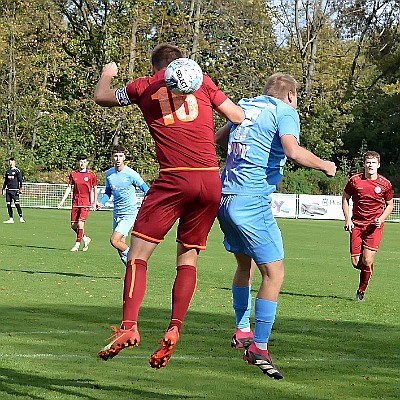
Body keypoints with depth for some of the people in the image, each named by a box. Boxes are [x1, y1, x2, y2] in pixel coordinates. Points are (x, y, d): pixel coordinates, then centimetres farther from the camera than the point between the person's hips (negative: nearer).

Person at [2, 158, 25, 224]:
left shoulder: (17, 171, -2)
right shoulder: (7, 171, 15)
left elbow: (20, 180, -4)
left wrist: (20, 188, -12)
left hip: (15, 190, -6)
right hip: (8, 190, 6)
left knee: (17, 203, -13)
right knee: (8, 204, 3)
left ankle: (21, 218, -8)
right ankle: (11, 219, 7)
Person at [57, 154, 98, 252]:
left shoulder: (91, 174, -1)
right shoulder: (73, 174, 5)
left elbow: (95, 188, 7)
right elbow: (69, 188, 11)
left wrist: (95, 203, 2)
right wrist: (62, 201, 4)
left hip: (86, 203, -4)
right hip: (75, 202, 4)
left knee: (80, 223, -14)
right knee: (73, 225, 3)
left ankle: (77, 245, -4)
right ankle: (85, 239, 26)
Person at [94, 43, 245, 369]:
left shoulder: (144, 86, 12)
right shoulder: (202, 80, 13)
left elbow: (101, 97, 28)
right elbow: (238, 116, 11)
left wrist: (107, 73, 48)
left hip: (174, 179, -2)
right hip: (211, 179, 3)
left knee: (138, 255, 1)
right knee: (189, 258, 11)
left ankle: (129, 326, -15)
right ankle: (174, 331, -3)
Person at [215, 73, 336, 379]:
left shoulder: (245, 107, 18)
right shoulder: (285, 112, -3)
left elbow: (217, 139, 32)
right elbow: (293, 151, -21)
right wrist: (324, 166, -5)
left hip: (224, 197, 8)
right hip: (252, 202, -8)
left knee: (245, 264, 25)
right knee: (274, 273, -5)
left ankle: (242, 331, 30)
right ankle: (259, 347, -11)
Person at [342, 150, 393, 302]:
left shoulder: (385, 184, -3)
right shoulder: (355, 180, -3)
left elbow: (390, 205, 10)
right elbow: (345, 198, 11)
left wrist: (381, 219, -7)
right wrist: (347, 219, 1)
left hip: (374, 226, -1)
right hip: (357, 224, 1)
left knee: (367, 261, -13)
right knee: (356, 262, -3)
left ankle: (361, 291, 6)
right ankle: (368, 269, 34)